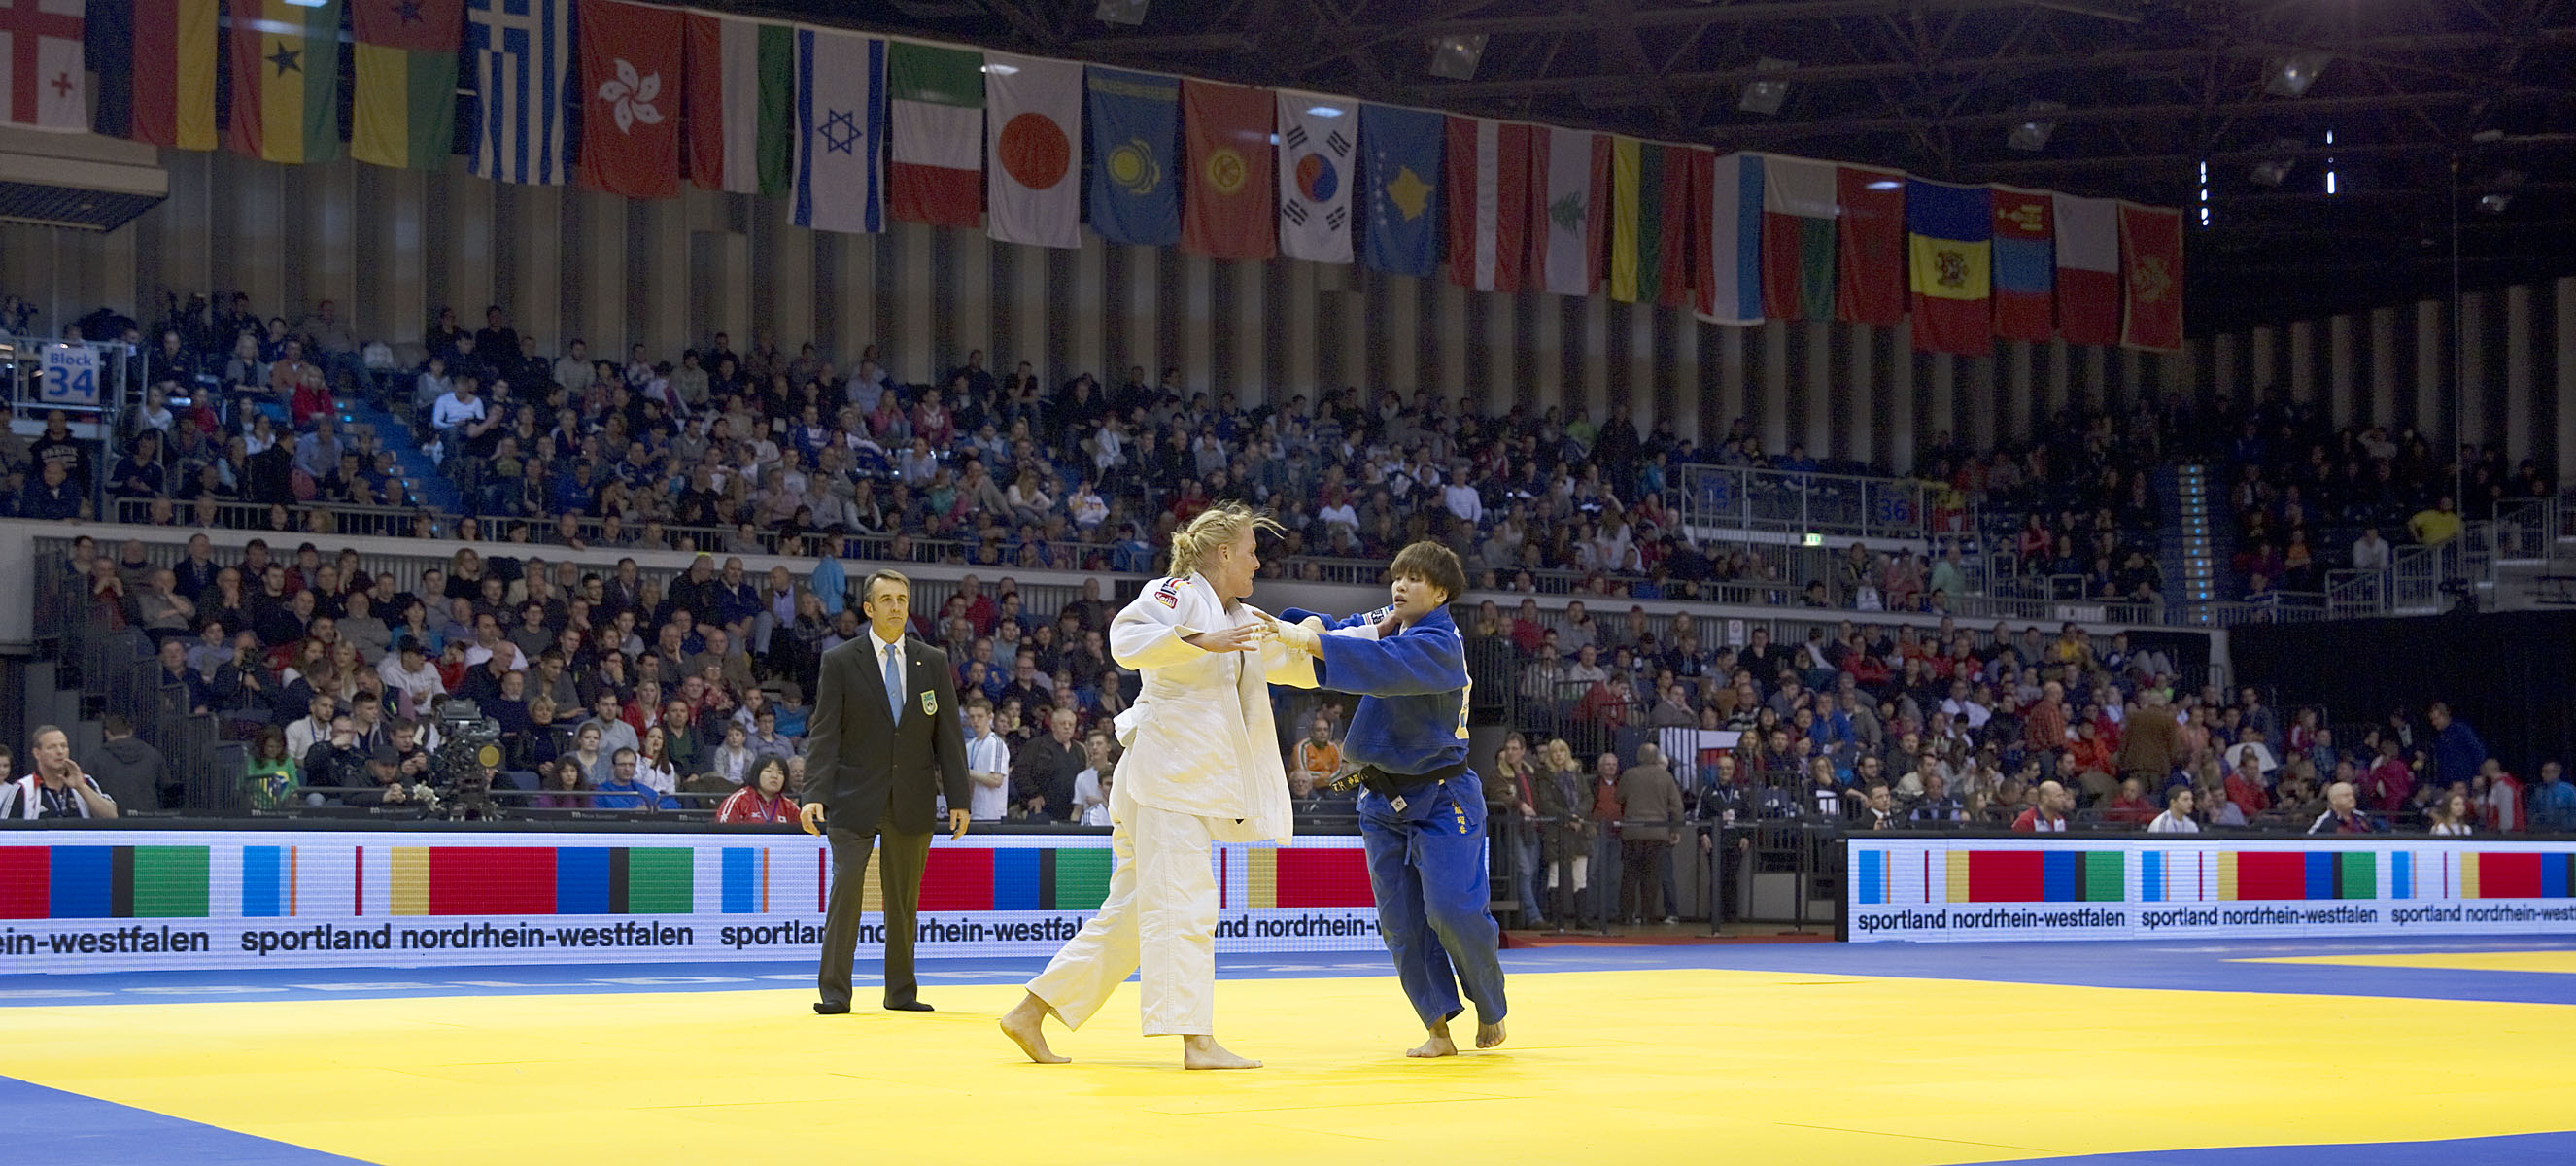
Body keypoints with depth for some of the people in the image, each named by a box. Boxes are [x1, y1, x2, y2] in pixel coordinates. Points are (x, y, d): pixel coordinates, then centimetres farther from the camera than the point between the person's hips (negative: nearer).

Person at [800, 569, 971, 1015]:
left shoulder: (934, 663, 8)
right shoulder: (840, 661, 0)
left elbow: (949, 735, 8)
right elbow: (825, 735, -4)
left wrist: (958, 800, 3)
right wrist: (815, 796, -15)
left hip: (912, 802, 3)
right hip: (855, 798, -3)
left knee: (904, 898, 8)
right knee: (846, 888, -10)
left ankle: (901, 991, 17)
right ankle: (834, 992, -5)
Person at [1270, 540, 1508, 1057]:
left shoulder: (1439, 644, -17)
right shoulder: (1386, 623, 8)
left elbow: (1388, 666, -35)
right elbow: (1343, 634, 7)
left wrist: (1310, 642, -42)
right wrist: (1312, 625, -18)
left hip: (1441, 800, -7)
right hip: (1384, 799, 7)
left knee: (1451, 909, -14)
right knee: (1401, 919, 3)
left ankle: (1490, 1010, 9)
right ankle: (1439, 1029, 9)